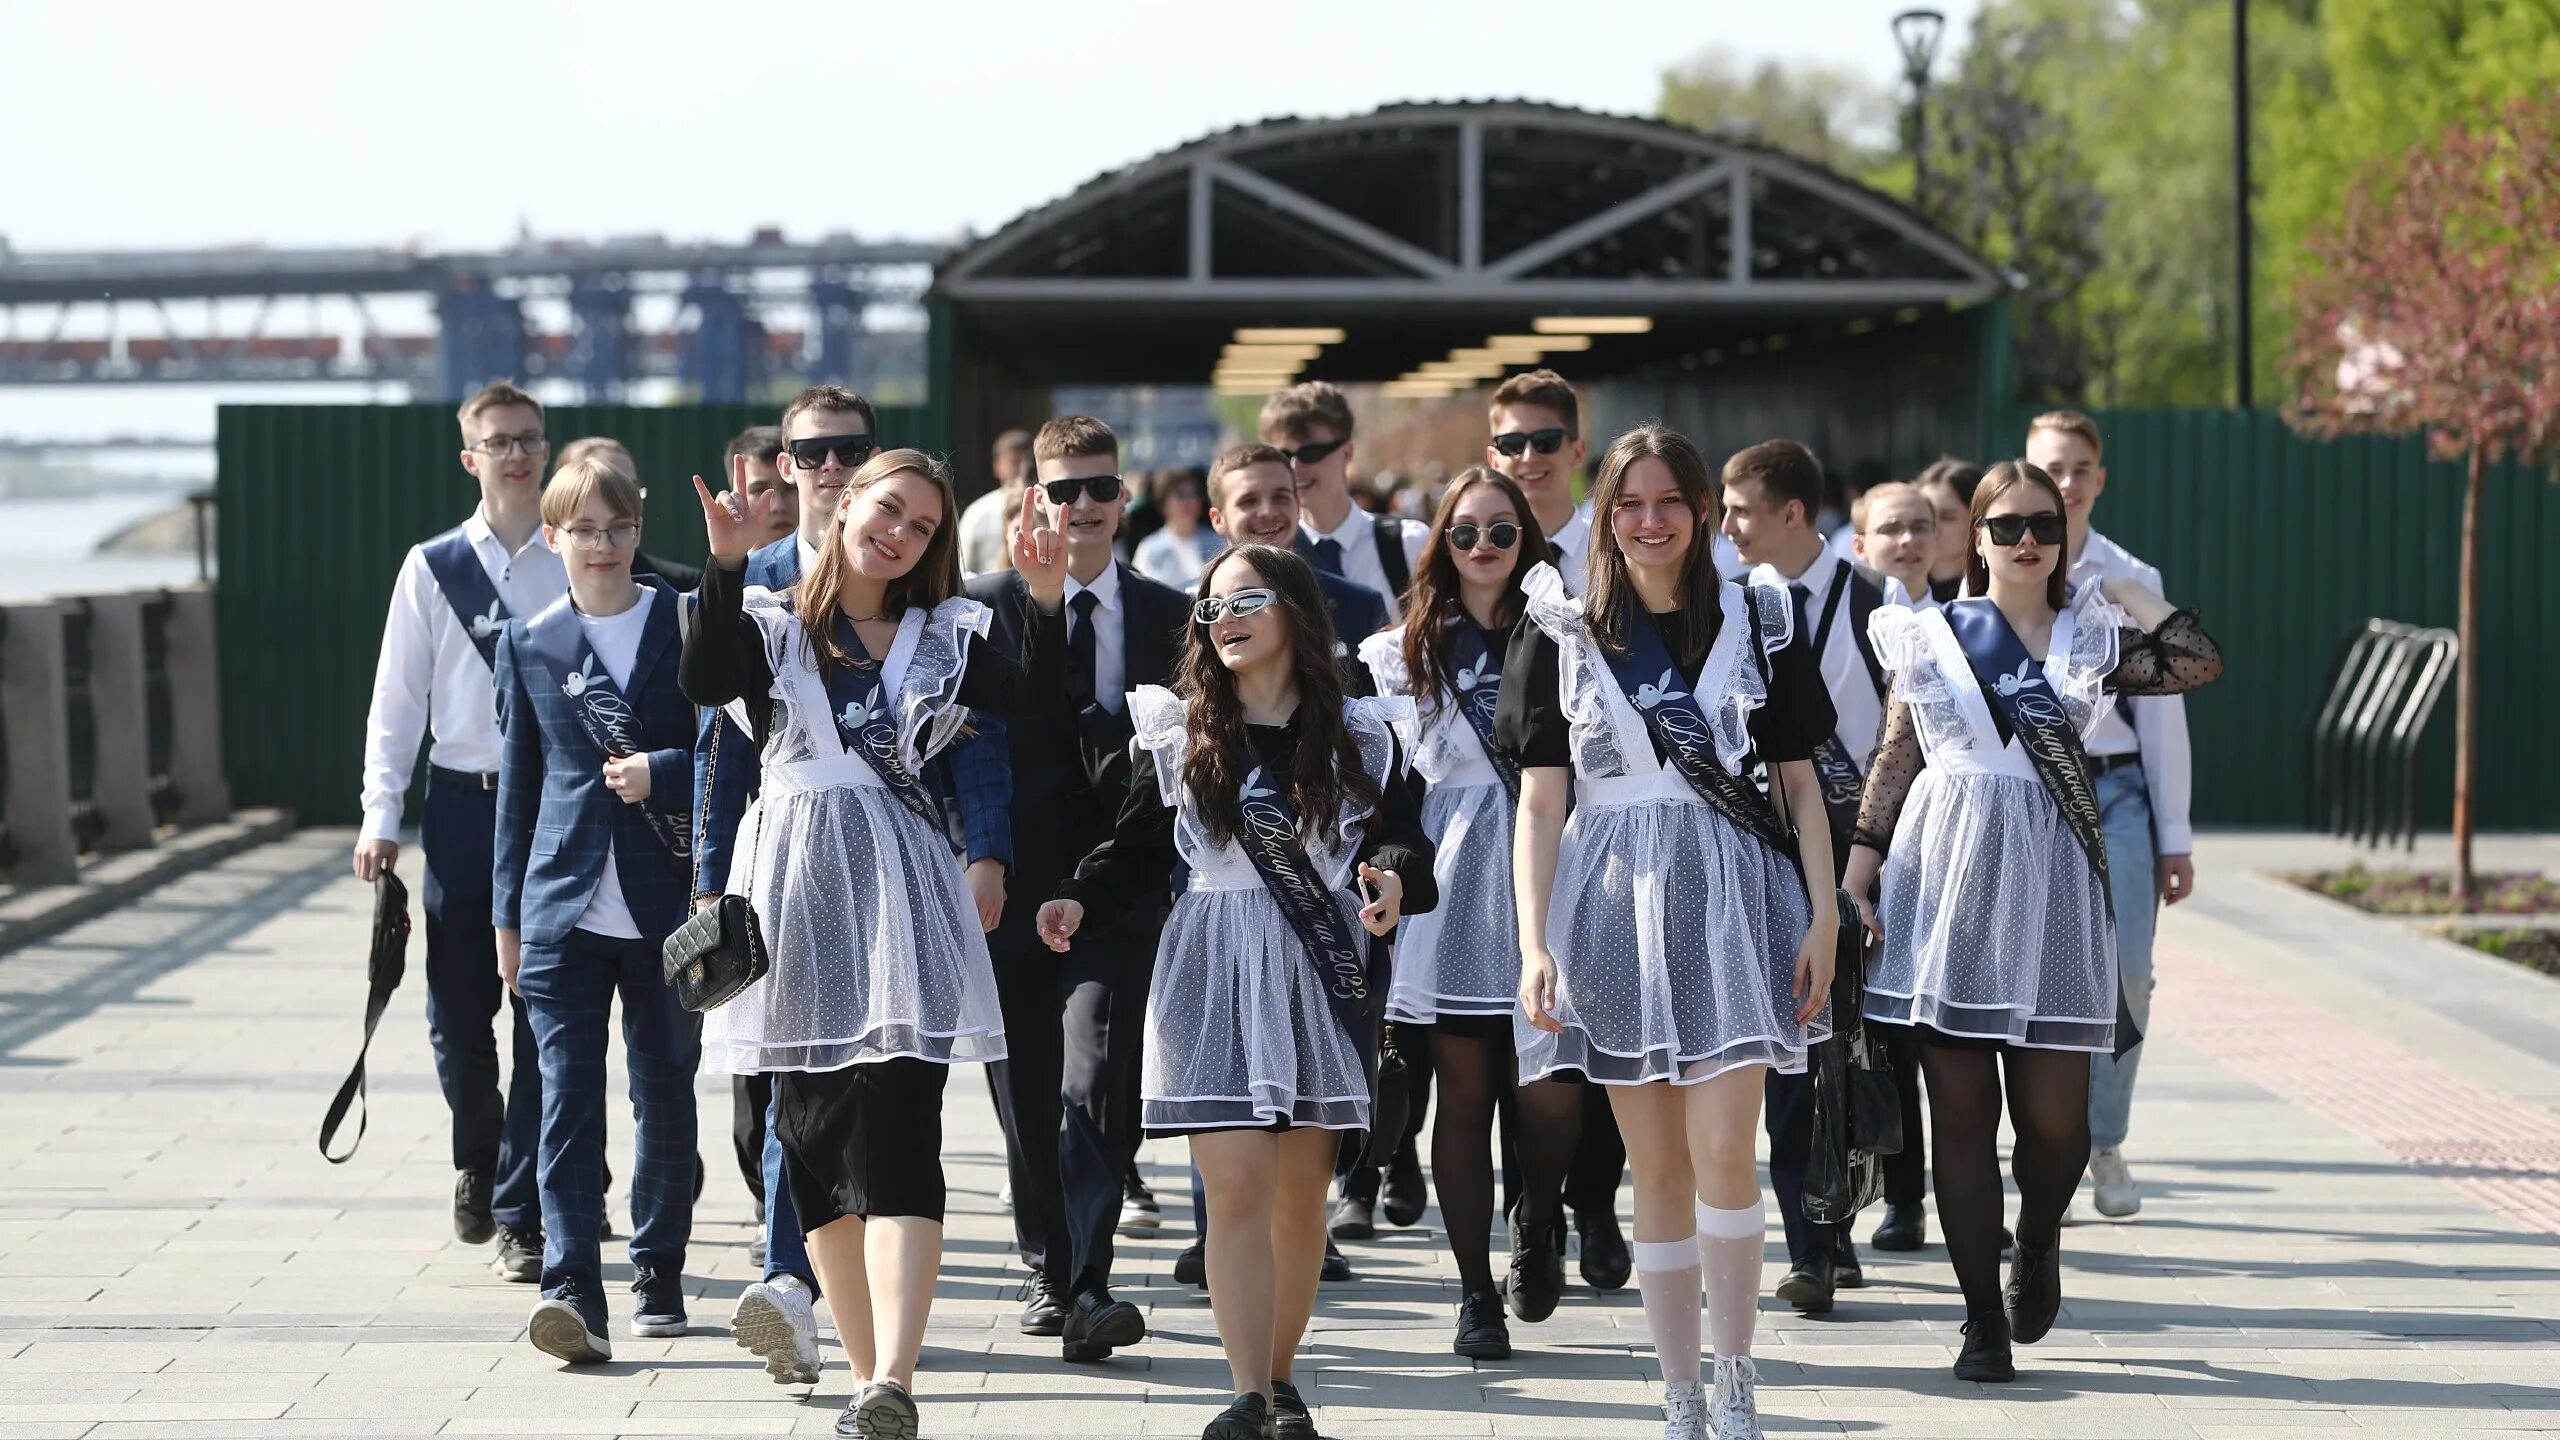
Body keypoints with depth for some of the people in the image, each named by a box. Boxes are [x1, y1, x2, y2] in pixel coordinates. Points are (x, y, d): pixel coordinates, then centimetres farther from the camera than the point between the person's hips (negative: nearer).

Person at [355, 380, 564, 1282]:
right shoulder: (433, 568, 3)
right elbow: (397, 701, 4)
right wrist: (381, 817, -3)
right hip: (462, 803, 1)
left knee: (545, 1020, -1)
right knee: (457, 1013, 4)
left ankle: (521, 1216, 6)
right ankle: (477, 1160, 32)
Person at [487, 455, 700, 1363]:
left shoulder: (687, 624, 2)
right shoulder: (530, 644, 7)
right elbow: (519, 782, 11)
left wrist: (664, 770, -16)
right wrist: (507, 914, 11)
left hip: (668, 905, 0)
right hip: (565, 909, 0)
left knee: (666, 1097, 9)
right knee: (568, 1101, -9)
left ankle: (658, 1272, 24)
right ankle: (573, 1288, -15)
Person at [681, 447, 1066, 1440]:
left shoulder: (940, 636, 13)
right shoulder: (769, 623, 8)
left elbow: (1030, 693, -4)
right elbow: (704, 680, -13)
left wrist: (1045, 600, -18)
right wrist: (726, 565, -23)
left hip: (899, 885, -1)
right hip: (796, 886, 1)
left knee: (895, 1131, -13)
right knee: (813, 1134, 3)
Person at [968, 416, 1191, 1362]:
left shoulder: (1171, 618, 10)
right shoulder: (985, 609, 3)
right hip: (1014, 885, 0)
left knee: (1098, 1084, -14)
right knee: (1028, 1095, 8)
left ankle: (1088, 1287, -19)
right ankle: (1049, 1274, 23)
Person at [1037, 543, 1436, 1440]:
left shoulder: (1361, 737, 5)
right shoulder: (1179, 735, 7)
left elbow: (1404, 843, 1)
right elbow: (1138, 849, 7)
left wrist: (1392, 880, -21)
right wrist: (1080, 902, -10)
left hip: (1323, 972, 1)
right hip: (1213, 968, -1)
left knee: (1301, 1194, 4)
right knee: (1237, 1187, -11)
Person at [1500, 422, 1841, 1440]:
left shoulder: (1755, 622, 6)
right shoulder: (1562, 636, 6)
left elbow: (1799, 783, 8)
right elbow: (1539, 802, 3)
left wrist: (1824, 917, -1)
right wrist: (1533, 945, -6)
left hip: (1733, 897, -1)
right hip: (1615, 905, 1)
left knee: (1722, 1151, -12)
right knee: (1656, 1168, 4)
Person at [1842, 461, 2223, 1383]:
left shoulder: (2093, 637, 8)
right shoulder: (1929, 637, 8)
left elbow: (2199, 662, -5)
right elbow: (1895, 763, 8)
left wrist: (2123, 589, 3)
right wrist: (1857, 875, 2)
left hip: (2050, 885, 0)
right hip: (1945, 881, 0)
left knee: (2054, 1115, -3)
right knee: (1961, 1110, 0)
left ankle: (2037, 1241, 29)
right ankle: (1984, 1318, 7)